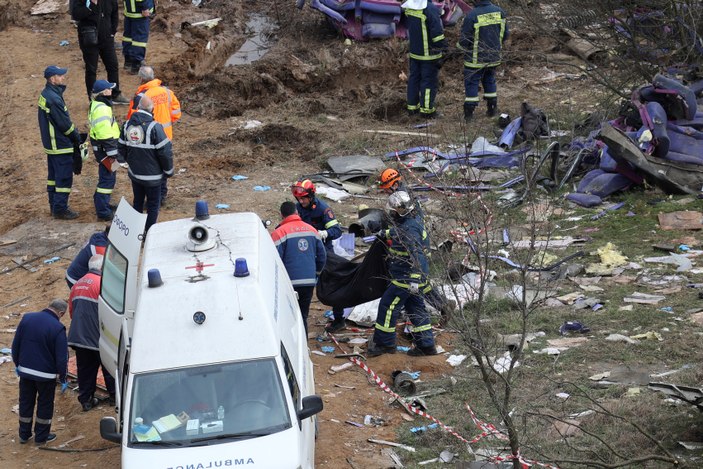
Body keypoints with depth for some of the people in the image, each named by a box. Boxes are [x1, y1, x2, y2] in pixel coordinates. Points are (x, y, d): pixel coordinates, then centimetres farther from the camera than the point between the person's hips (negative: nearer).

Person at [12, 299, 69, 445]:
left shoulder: (27, 318, -4)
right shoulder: (58, 328, -20)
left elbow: (15, 344, 5)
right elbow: (61, 358, -17)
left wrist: (17, 364, 18)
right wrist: (63, 379, -6)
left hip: (25, 371, 5)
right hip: (46, 374, -5)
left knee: (25, 402, 18)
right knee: (45, 405, 13)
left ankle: (24, 434, 29)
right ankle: (41, 436, 21)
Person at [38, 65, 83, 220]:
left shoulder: (45, 94, 8)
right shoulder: (54, 99, -24)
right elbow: (64, 124, -20)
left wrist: (74, 133, 10)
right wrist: (77, 137, -6)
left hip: (51, 143, 10)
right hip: (61, 145, -10)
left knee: (54, 175, 17)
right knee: (64, 177, -3)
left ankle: (54, 205, 26)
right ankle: (60, 209, 2)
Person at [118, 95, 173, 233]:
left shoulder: (128, 125, 0)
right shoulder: (154, 127, -21)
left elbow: (121, 147, 12)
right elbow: (165, 151, -18)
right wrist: (168, 170, -3)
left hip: (134, 174, 6)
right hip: (152, 176, -6)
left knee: (137, 202, 21)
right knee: (153, 205, 7)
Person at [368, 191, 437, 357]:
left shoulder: (410, 230, -23)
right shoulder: (406, 224, 9)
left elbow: (417, 255, -30)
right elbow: (396, 233, 34)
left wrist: (415, 278, -34)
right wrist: (385, 234, 50)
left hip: (406, 278, -10)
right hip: (412, 277, 10)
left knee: (388, 306, -1)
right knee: (416, 309, 15)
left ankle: (383, 342, 7)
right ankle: (426, 345, 18)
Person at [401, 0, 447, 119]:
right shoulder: (431, 10, -24)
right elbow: (437, 33, -22)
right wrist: (442, 52, -11)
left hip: (413, 53, 7)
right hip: (429, 55, -7)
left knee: (414, 78, 17)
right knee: (429, 80, 3)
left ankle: (412, 106, 25)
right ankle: (426, 109, 7)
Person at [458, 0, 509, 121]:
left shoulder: (471, 16, -23)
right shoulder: (499, 12, -7)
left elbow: (464, 41, -17)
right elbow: (505, 34, 3)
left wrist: (460, 45, 6)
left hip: (475, 58, -5)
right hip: (493, 56, 5)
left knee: (471, 83, 8)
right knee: (490, 81, 22)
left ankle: (469, 112, 9)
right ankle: (492, 109, 27)